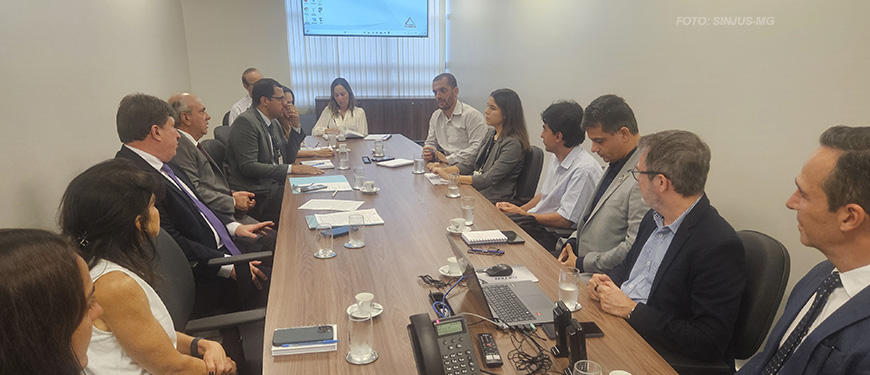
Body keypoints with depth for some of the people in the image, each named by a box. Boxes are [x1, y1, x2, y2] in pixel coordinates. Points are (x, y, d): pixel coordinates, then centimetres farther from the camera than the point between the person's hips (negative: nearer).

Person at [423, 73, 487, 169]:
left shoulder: (472, 115, -9)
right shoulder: (435, 116, 17)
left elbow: (477, 147, -18)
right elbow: (430, 142, 24)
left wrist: (448, 159, -20)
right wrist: (428, 153, -2)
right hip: (444, 165, 7)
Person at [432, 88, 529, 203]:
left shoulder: (513, 143, -18)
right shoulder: (491, 134, 10)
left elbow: (489, 179, -22)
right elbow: (474, 163, 14)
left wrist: (450, 176, -22)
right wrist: (447, 169, -3)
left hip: (493, 201, -8)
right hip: (476, 191, 8)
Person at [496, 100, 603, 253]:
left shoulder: (585, 170, -21)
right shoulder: (558, 159, 10)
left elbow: (565, 220, -22)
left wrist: (524, 215, -13)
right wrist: (521, 208, 7)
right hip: (537, 223, 9)